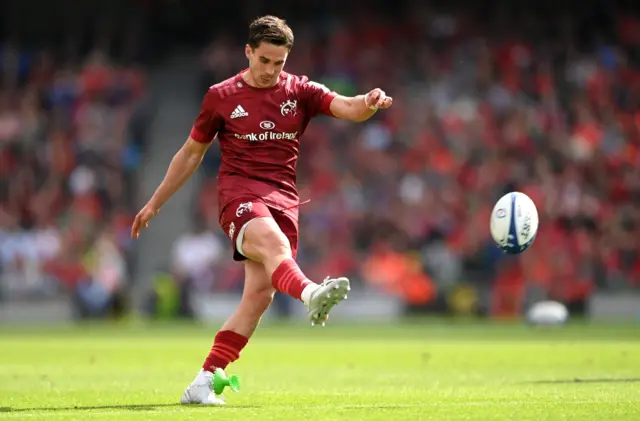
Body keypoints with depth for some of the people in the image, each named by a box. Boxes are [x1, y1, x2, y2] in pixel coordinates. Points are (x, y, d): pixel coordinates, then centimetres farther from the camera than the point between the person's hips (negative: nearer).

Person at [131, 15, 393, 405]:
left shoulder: (300, 91, 8)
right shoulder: (221, 97, 6)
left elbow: (347, 108, -8)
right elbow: (191, 153, 15)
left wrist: (369, 103, -33)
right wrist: (154, 204, 18)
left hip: (283, 199, 3)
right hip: (239, 194, -3)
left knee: (260, 295, -6)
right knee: (274, 242, -36)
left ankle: (204, 381, 1)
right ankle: (310, 294, -69)